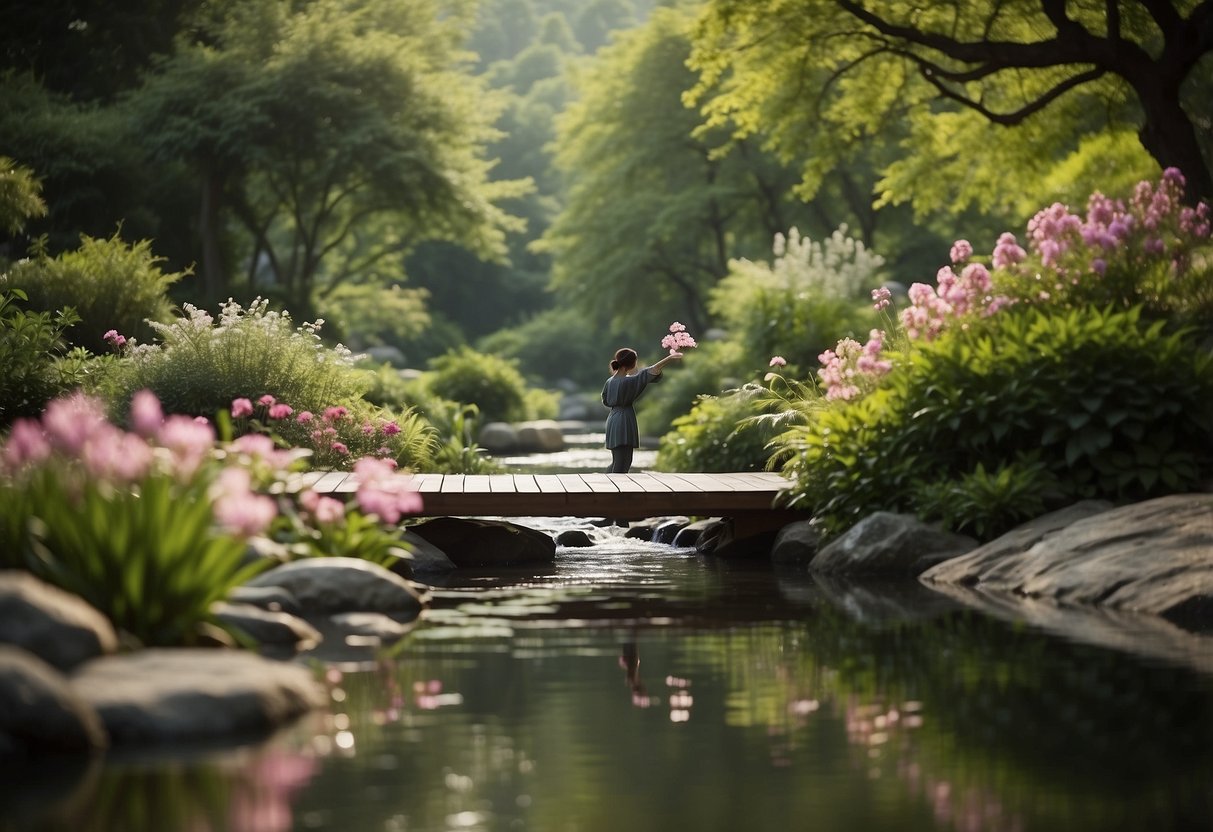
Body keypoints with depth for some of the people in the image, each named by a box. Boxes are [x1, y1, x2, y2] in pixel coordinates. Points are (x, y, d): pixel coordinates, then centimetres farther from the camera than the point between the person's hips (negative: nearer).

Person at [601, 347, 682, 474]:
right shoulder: (629, 381, -16)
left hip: (613, 419, 8)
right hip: (624, 421, -8)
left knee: (617, 462, 19)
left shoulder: (609, 382, 5)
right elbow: (650, 372, -25)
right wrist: (669, 358, -27)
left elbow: (605, 402, 18)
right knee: (622, 464, -4)